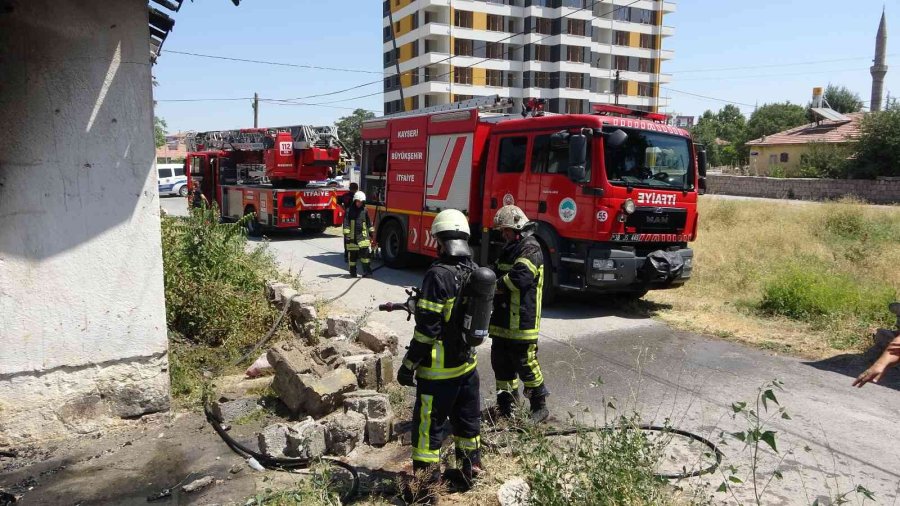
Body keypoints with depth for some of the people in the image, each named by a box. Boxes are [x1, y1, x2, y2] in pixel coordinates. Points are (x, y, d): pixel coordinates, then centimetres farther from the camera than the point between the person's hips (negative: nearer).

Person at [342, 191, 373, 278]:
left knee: (365, 252, -9)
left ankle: (366, 270, -4)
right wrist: (346, 234, -12)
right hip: (352, 236, -2)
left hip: (363, 235, 2)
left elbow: (368, 222, 19)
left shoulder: (364, 210, 9)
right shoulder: (349, 211, -2)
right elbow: (346, 223, -6)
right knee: (352, 255, 5)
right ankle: (352, 272, 15)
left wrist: (371, 231, 20)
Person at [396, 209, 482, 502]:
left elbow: (427, 329, -21)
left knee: (429, 425, 6)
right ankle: (470, 469, 34)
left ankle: (426, 484, 16)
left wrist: (408, 365, -11)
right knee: (468, 420, 20)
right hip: (468, 363, 7)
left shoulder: (438, 275, -20)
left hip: (438, 369, -7)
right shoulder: (476, 273, 2)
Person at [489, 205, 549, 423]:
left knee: (525, 363, -2)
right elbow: (498, 272, 19)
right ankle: (507, 404, 26)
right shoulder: (510, 248, 18)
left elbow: (519, 278, -26)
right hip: (503, 320, 9)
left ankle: (539, 406, 14)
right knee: (501, 361, 13)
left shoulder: (530, 249, -13)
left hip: (522, 321, -9)